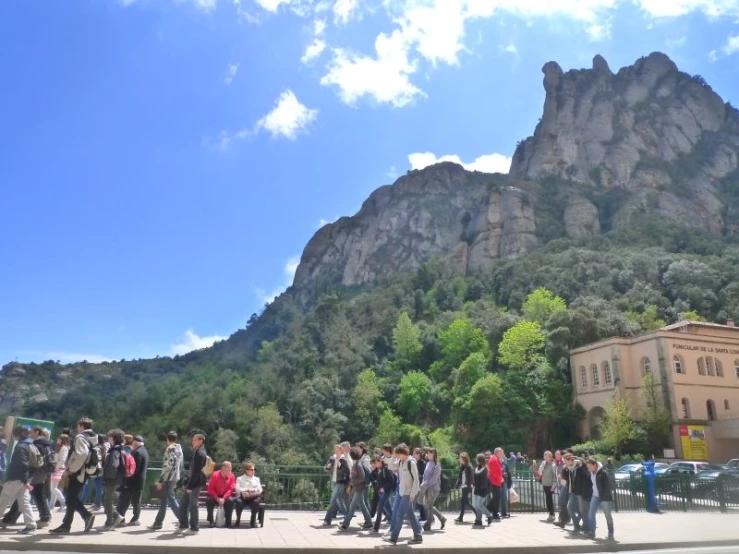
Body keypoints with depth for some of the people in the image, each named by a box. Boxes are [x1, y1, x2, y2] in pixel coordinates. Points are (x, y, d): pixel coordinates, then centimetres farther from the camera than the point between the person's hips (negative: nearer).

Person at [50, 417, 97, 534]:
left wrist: (72, 468, -19)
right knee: (73, 498, 16)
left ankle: (66, 526, 6)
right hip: (84, 472, 9)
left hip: (78, 472, -9)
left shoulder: (81, 437, -13)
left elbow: (82, 454, -30)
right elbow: (91, 455, 16)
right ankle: (87, 516, 9)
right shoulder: (93, 438, 15)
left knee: (71, 499, -1)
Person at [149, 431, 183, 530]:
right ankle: (158, 522, 19)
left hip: (168, 478, -9)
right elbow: (180, 465, 15)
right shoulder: (179, 449, 14)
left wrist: (160, 480, -14)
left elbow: (167, 466, -17)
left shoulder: (170, 449, -12)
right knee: (164, 500, 14)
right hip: (176, 478, 9)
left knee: (171, 500, -5)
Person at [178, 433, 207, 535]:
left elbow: (196, 471, -21)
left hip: (195, 483, -10)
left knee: (192, 506, -1)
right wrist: (188, 483, 18)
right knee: (183, 504, 14)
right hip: (191, 482, 10)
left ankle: (194, 528, 8)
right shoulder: (197, 452, 14)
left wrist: (190, 486, -20)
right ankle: (183, 526, 23)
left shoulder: (200, 454, -18)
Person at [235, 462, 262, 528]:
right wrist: (247, 490, -10)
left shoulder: (256, 479, 20)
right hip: (242, 497, -1)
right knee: (239, 502, -36)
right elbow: (237, 489, -2)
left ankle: (253, 520, -15)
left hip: (253, 497, 2)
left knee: (256, 502, -33)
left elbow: (260, 490, 8)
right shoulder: (240, 479, 14)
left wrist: (252, 491, -10)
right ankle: (238, 519, -14)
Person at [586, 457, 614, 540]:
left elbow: (607, 485, -17)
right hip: (595, 496, 7)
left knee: (608, 515, 4)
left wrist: (607, 496, -20)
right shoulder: (591, 473, 4)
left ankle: (610, 533, 16)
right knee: (591, 514, 0)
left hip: (604, 496, -7)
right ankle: (591, 532, 6)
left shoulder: (603, 472, -17)